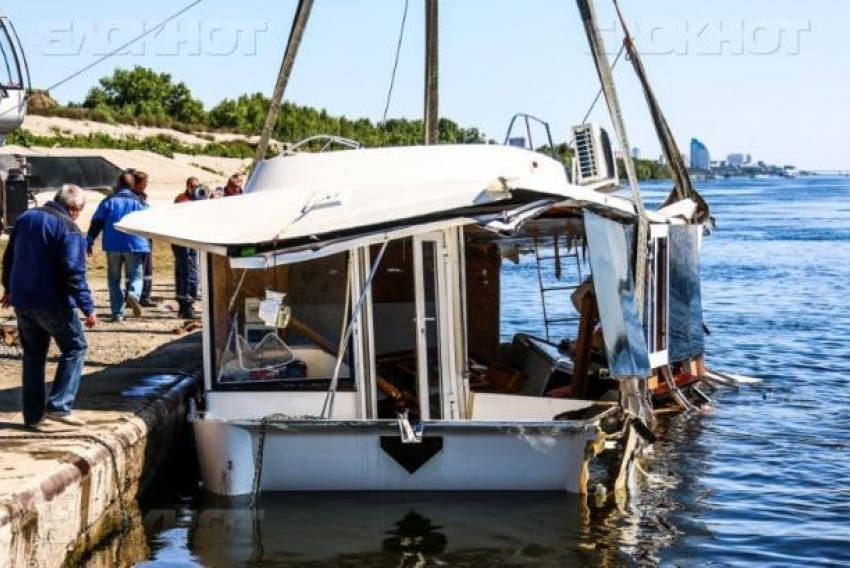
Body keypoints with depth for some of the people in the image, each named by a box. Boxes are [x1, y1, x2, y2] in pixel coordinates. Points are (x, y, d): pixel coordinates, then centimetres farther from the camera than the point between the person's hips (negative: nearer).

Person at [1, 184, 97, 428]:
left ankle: (33, 415, 16)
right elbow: (74, 273, -20)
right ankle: (59, 406, -4)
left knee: (33, 355, 15)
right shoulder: (69, 229, -13)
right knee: (75, 348, 7)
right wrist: (87, 307, -17)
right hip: (53, 304, -7)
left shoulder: (25, 218, 11)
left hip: (22, 302, 7)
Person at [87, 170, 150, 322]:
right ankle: (133, 294, -27)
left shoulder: (108, 201, 5)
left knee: (114, 279, 10)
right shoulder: (139, 202, 5)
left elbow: (96, 223, 0)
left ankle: (117, 314, 5)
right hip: (134, 245, -1)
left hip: (113, 246, 1)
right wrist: (147, 245, 23)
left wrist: (89, 242, 3)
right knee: (136, 275, 6)